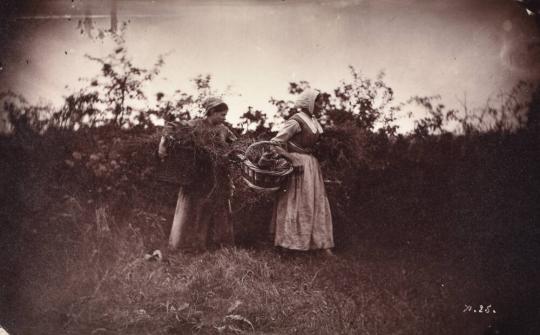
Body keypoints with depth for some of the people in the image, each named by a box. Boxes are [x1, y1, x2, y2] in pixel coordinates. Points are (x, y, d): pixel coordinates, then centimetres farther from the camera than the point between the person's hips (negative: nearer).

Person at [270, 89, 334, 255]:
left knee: (317, 203, 8)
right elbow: (275, 143, -16)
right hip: (299, 167, -9)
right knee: (296, 205, -2)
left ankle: (322, 244, 14)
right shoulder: (296, 121, -15)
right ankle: (290, 245, 9)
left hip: (312, 165, 9)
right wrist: (294, 160, -19)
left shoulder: (314, 121, 11)